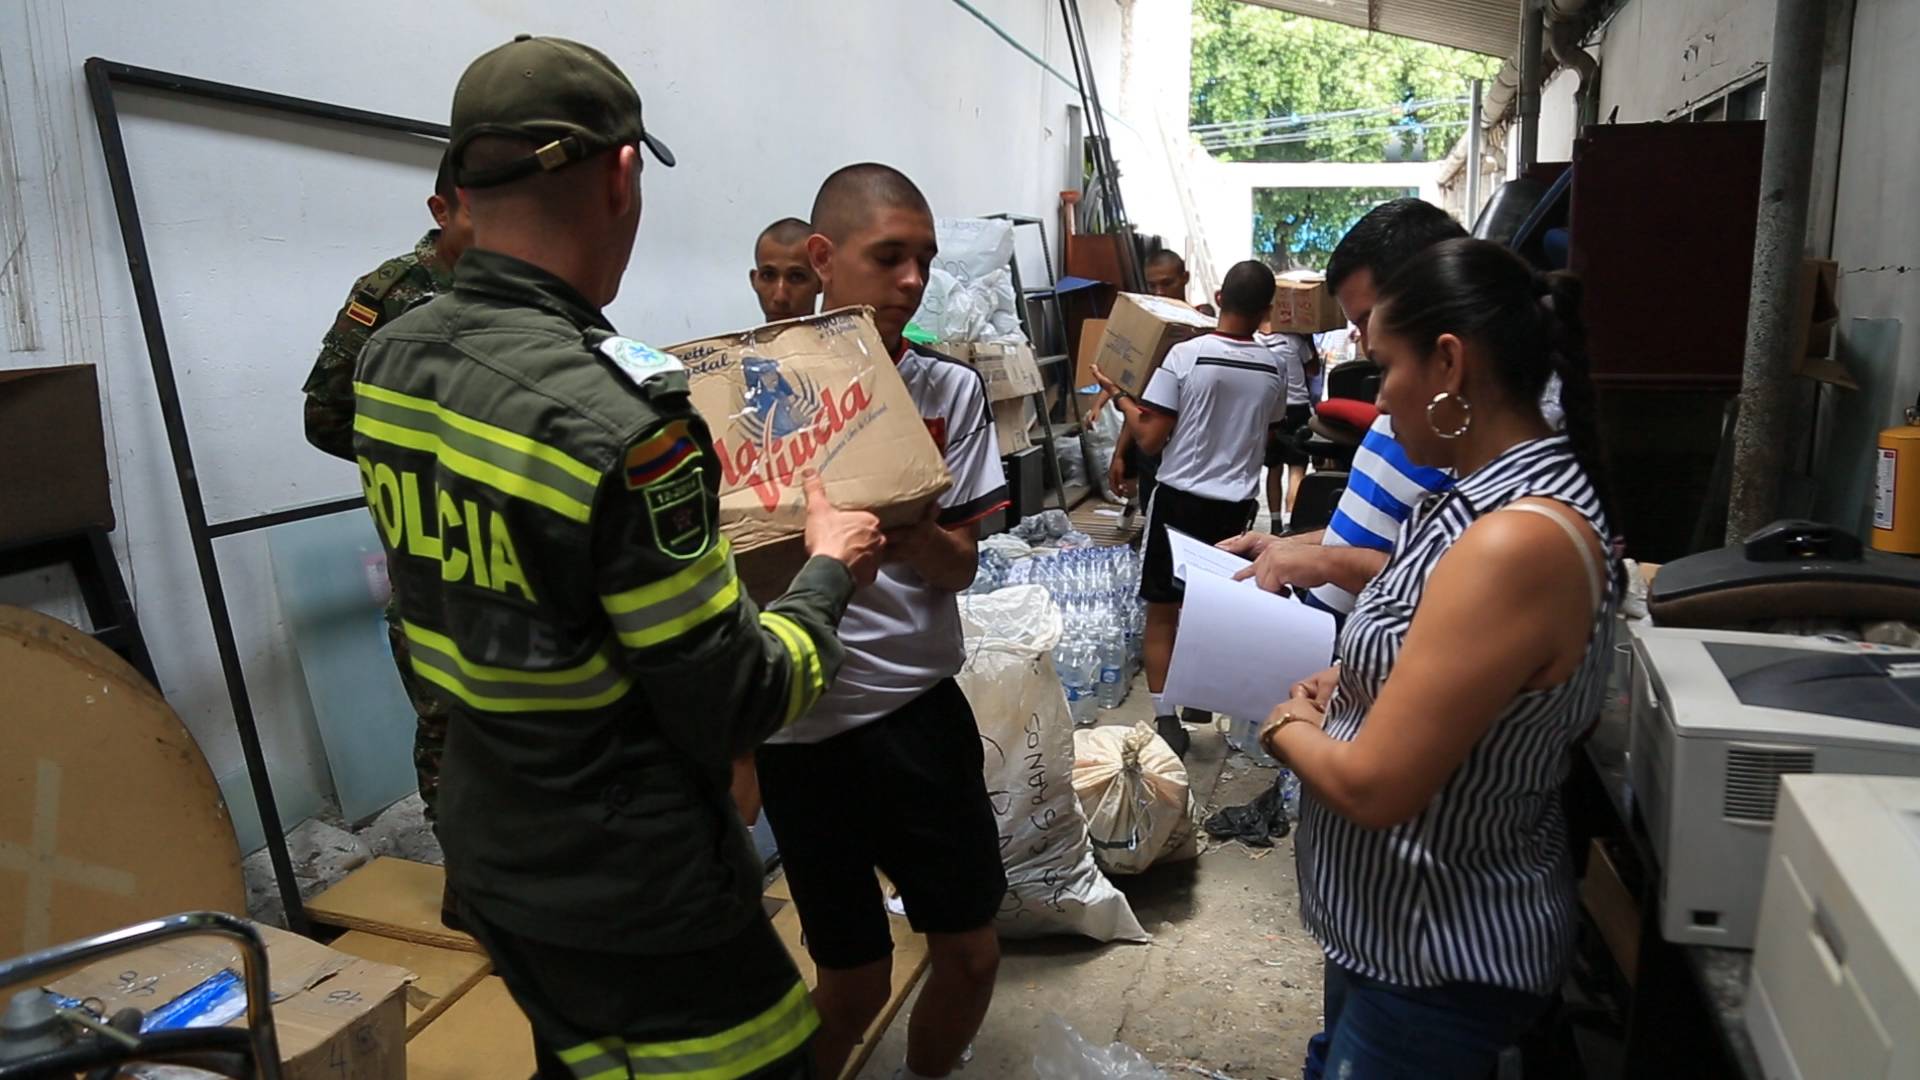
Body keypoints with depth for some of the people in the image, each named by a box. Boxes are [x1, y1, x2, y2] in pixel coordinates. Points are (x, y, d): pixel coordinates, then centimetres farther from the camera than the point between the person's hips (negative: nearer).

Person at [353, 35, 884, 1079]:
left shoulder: (386, 360, -4)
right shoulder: (615, 416, -30)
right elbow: (734, 706, -22)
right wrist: (830, 572, -6)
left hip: (488, 858, 8)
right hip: (632, 898, -7)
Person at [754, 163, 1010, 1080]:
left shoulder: (950, 390, 0)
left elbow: (959, 565, -3)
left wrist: (910, 533, -24)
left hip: (922, 706, 3)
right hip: (805, 724, -3)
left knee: (971, 954, 13)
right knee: (855, 979, 9)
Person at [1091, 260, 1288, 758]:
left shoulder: (1186, 355, -14)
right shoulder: (1274, 368, -1)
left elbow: (1150, 439, -13)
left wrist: (1117, 394, 0)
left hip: (1180, 497, -3)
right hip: (1236, 503, 4)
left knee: (1162, 612, 6)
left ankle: (1166, 720, 4)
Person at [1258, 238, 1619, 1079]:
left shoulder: (1517, 542, -30)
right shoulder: (1509, 494, 2)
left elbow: (1374, 785, -29)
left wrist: (1287, 726, -10)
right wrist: (1344, 688, -2)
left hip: (1440, 957, -9)